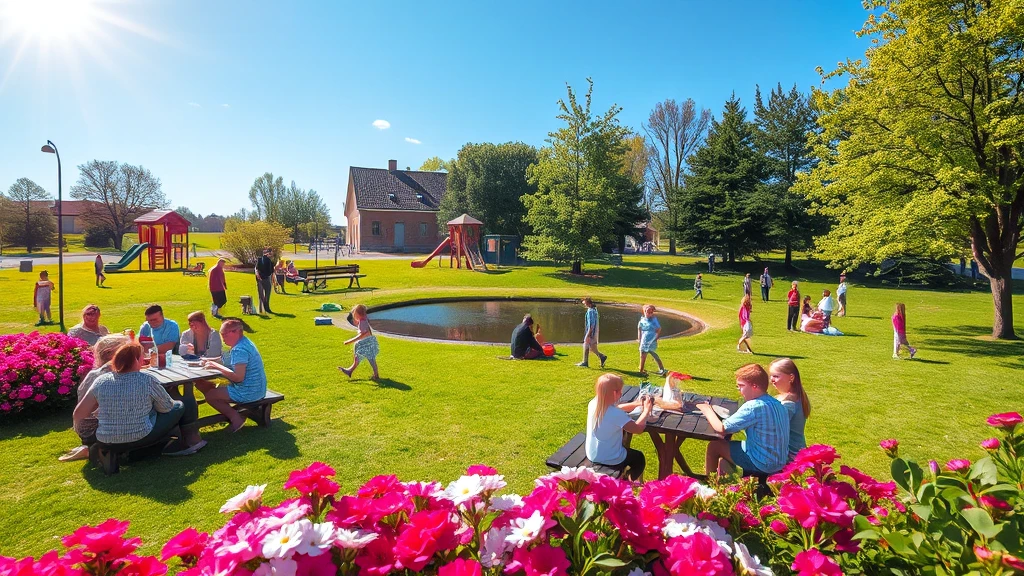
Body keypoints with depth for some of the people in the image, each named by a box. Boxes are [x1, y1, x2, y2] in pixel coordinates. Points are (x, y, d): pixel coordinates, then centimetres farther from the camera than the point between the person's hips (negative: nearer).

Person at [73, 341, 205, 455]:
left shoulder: (101, 381, -6)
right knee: (180, 407, 15)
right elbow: (167, 407, -4)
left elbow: (79, 413, 1)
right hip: (141, 438, -5)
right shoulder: (147, 380, -16)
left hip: (106, 442, 5)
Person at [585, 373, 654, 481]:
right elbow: (638, 429, -24)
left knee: (627, 450, 36)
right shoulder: (616, 414, -33)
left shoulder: (593, 404, -10)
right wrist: (646, 410, -10)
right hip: (609, 460, -6)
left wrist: (638, 404, 1)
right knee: (639, 458, 25)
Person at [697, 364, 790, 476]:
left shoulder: (753, 407, -23)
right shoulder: (778, 404, 3)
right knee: (725, 444, 21)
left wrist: (708, 410, -5)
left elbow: (721, 429, -21)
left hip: (762, 465, -8)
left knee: (714, 446, 5)